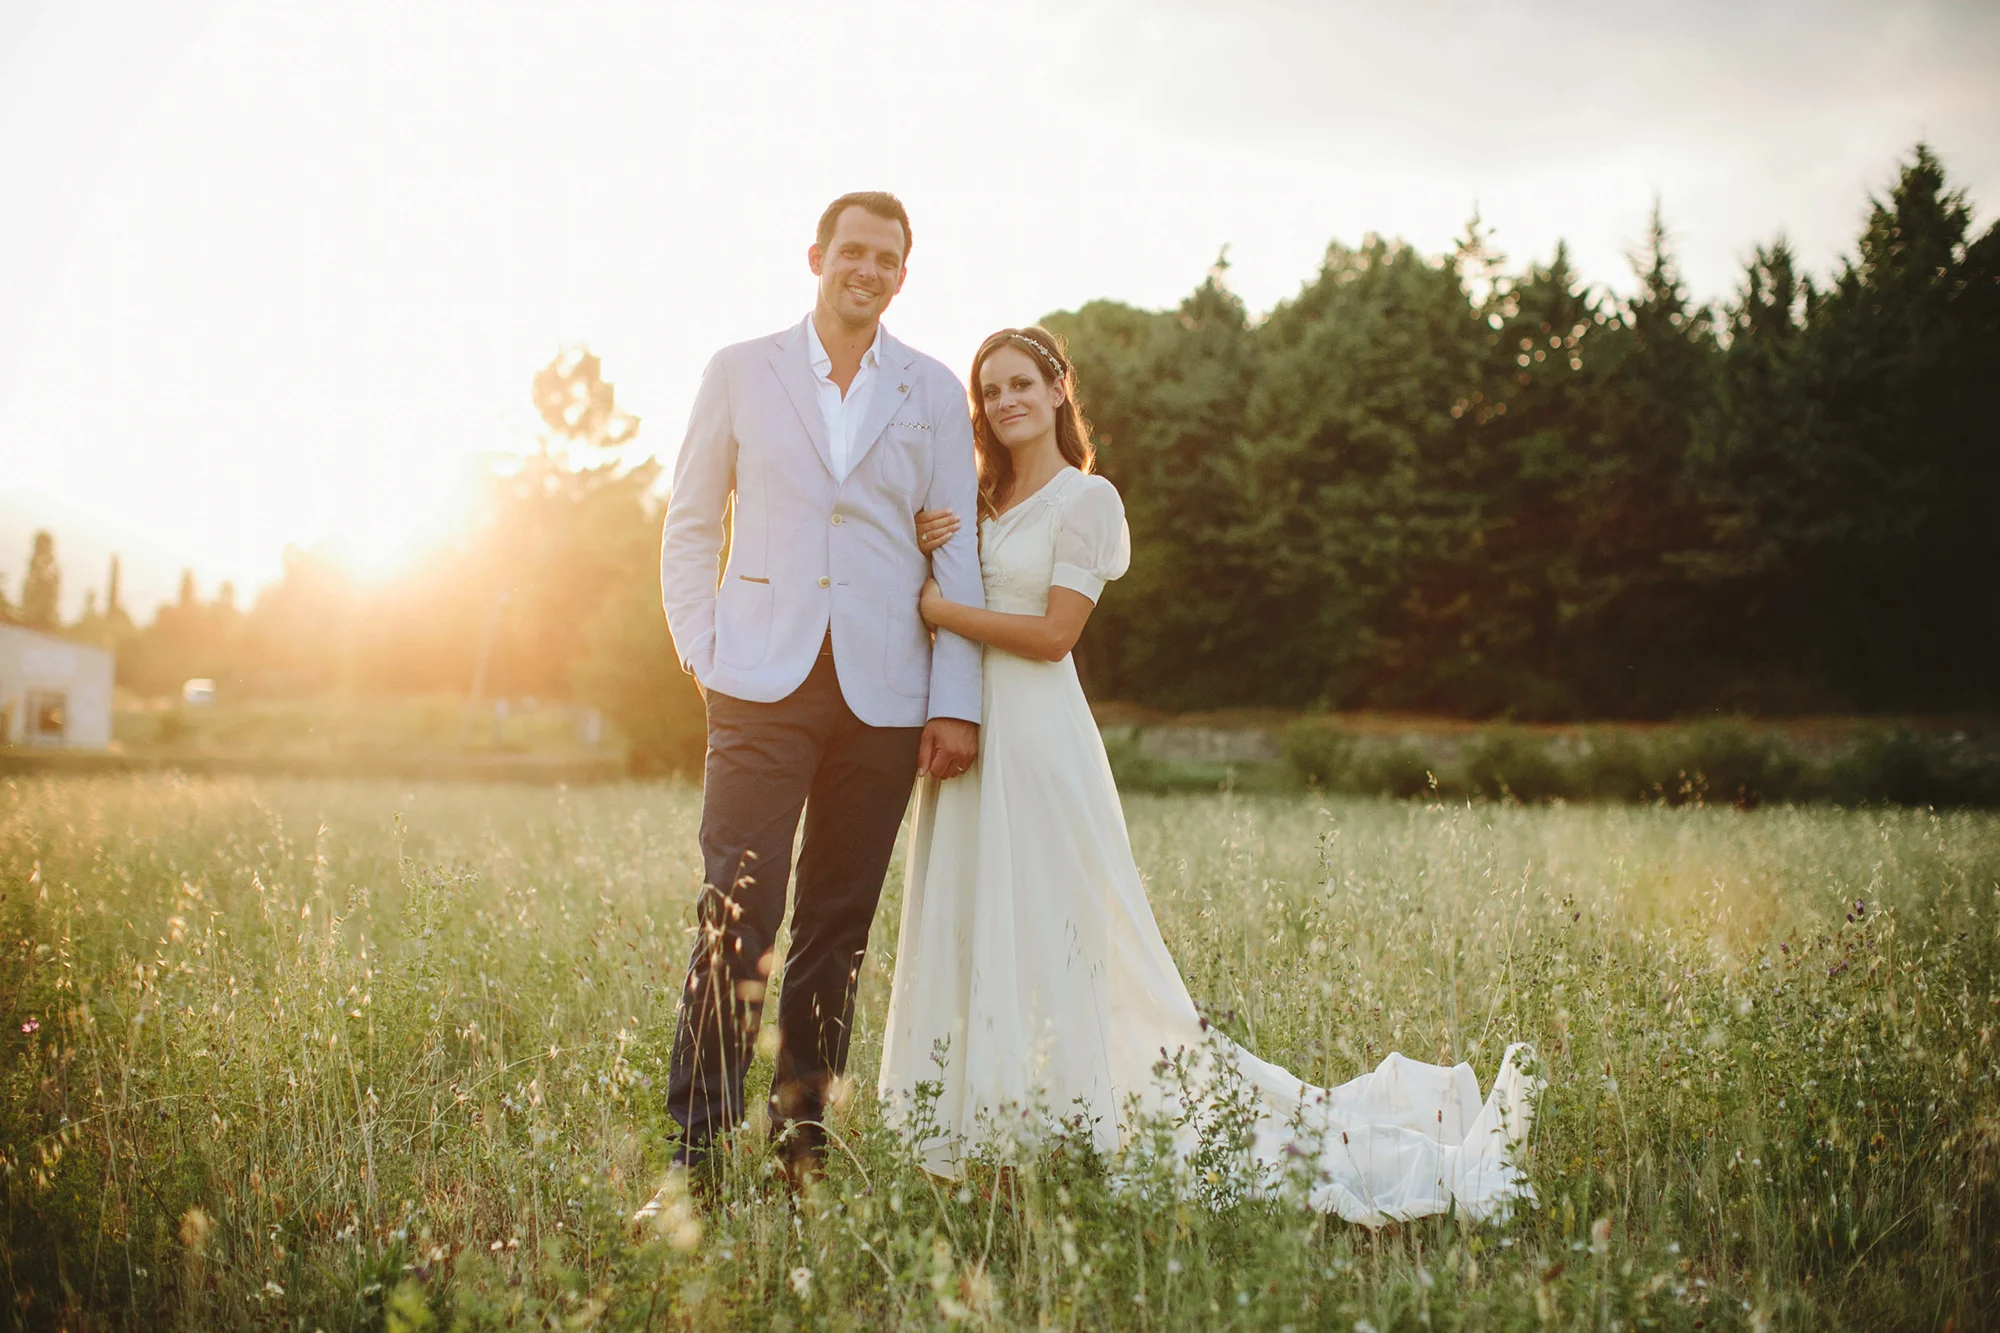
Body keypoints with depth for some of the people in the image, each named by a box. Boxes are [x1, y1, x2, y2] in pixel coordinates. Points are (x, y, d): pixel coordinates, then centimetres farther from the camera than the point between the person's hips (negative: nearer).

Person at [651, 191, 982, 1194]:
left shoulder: (934, 394, 11)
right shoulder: (740, 372, 9)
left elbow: (956, 554, 8)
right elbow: (689, 528, 12)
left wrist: (956, 703, 1)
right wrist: (703, 654, 1)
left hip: (883, 694, 2)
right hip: (763, 686, -1)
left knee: (837, 930, 5)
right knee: (737, 915, -10)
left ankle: (801, 1141, 15)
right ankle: (697, 1150, -3)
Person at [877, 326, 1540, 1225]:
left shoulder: (1085, 500, -5)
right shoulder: (976, 501, 16)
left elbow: (1052, 635, -12)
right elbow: (933, 604, 15)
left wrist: (943, 610, -8)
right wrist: (925, 554, -3)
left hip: (1038, 736, -7)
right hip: (968, 729, 7)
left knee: (1044, 932, -6)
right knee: (966, 933, 7)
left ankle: (1055, 1135, 2)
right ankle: (987, 1136, 14)